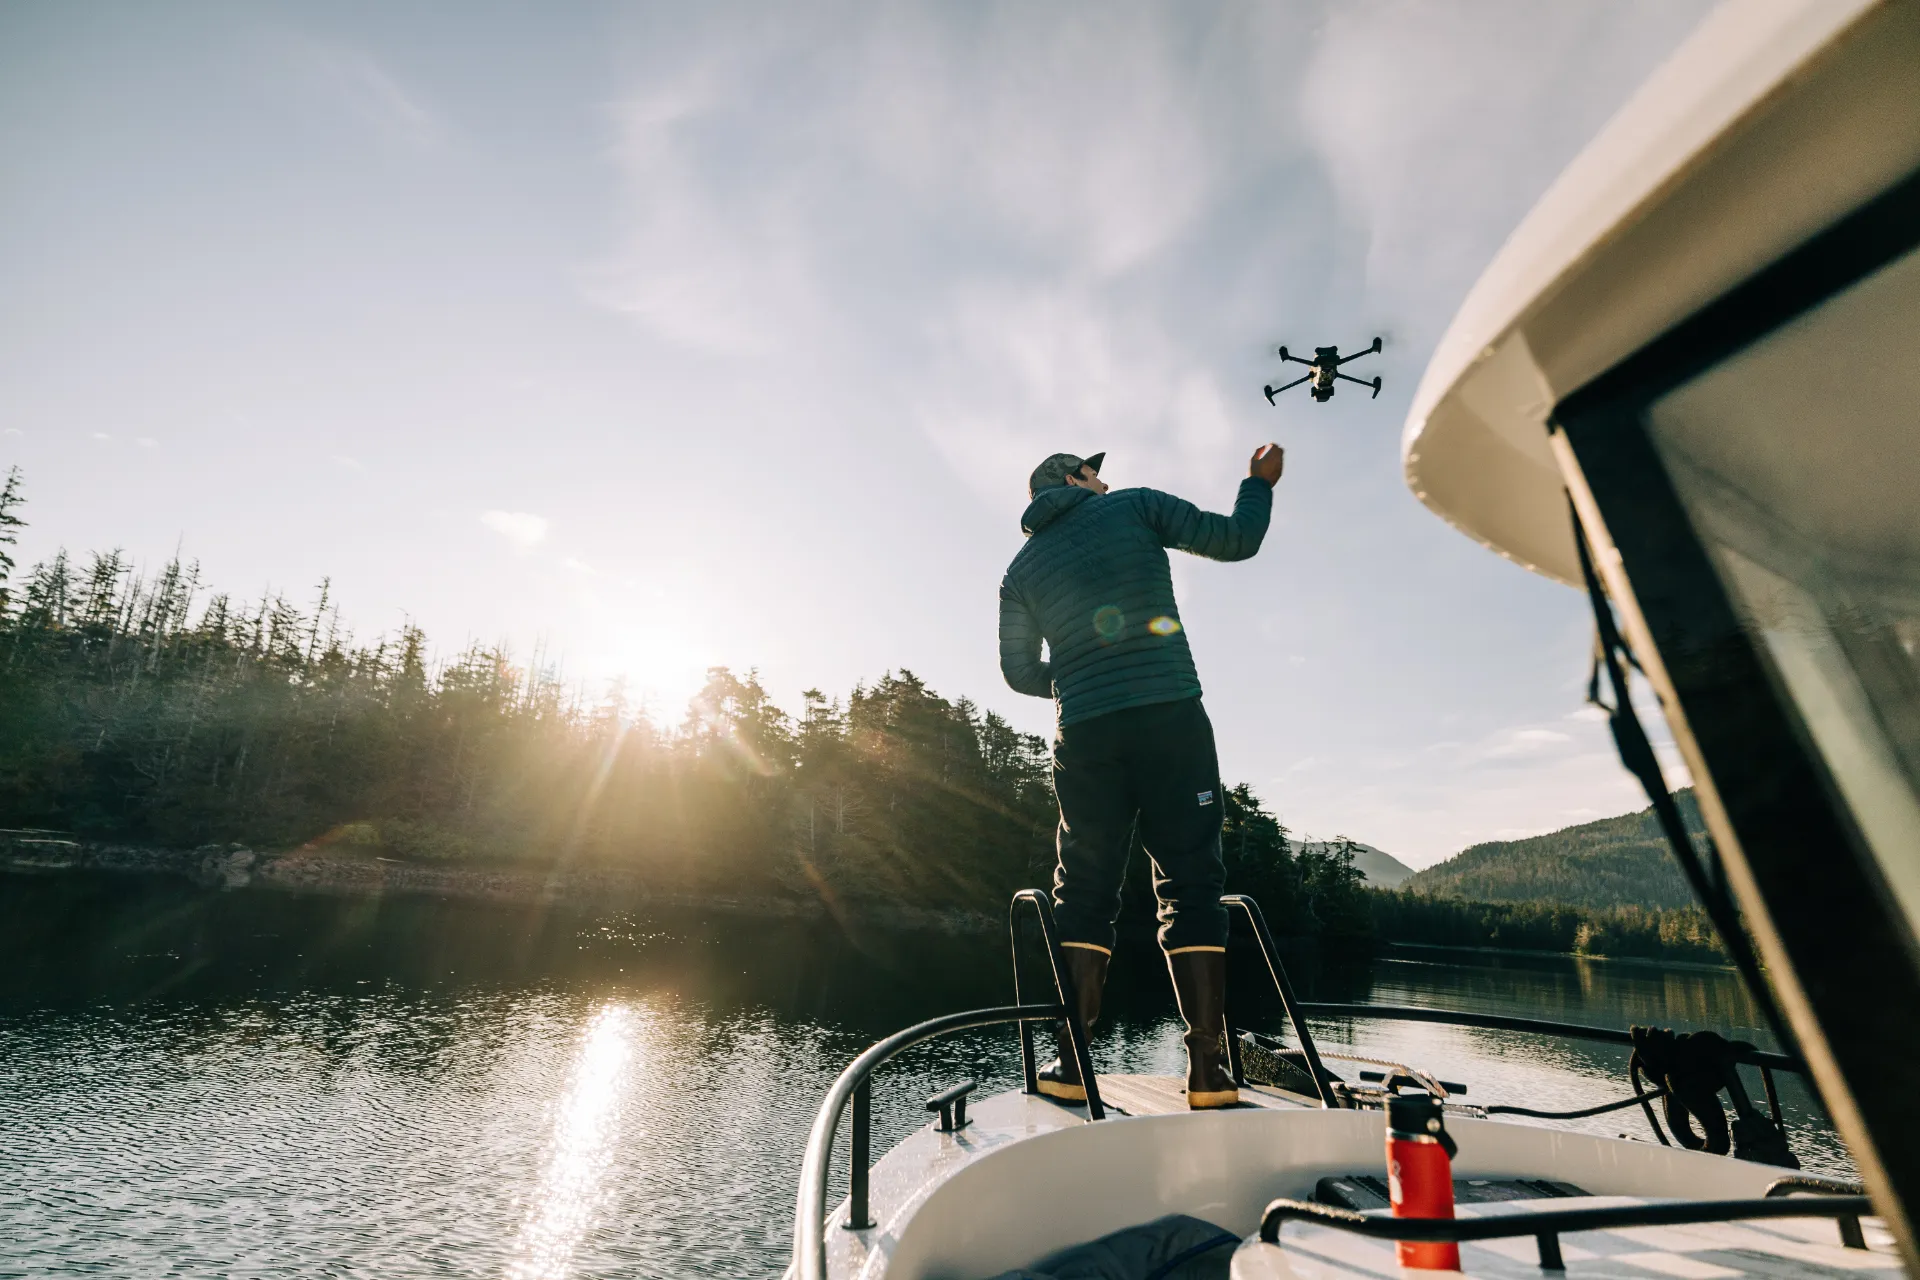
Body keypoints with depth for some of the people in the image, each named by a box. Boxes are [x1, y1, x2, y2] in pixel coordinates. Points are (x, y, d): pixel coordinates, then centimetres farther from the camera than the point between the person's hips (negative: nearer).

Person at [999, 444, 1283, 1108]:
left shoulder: (1022, 568, 16)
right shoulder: (1134, 506, 9)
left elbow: (1020, 671, 17)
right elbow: (1236, 539, 8)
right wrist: (1260, 480, 27)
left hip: (1084, 732, 3)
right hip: (1170, 715, -2)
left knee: (1085, 892, 9)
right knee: (1191, 883, 3)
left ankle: (1070, 1063, 10)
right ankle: (1208, 1070, 5)